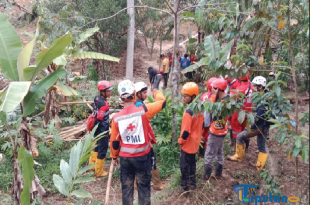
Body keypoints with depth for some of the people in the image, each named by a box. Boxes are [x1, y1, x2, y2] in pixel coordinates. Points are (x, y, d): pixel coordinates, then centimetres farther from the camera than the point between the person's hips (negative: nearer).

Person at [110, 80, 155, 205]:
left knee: (126, 186, 16)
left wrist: (114, 156, 17)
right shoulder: (143, 111, -16)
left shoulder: (116, 118, -7)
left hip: (125, 157, 2)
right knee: (144, 185, 12)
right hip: (142, 156, -2)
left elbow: (114, 141, 2)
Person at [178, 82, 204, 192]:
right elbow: (202, 124, 10)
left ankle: (184, 186, 21)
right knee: (192, 162, 22)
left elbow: (186, 131, -27)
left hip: (188, 143, -8)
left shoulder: (189, 111, -29)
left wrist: (180, 141, -11)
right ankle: (192, 182, 36)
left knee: (184, 164, 9)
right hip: (195, 141, 8)